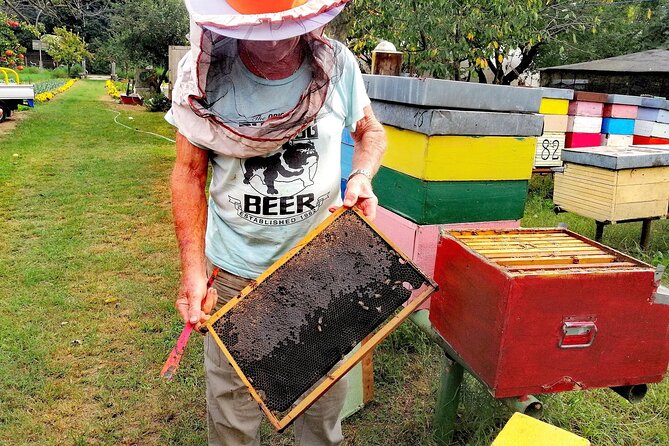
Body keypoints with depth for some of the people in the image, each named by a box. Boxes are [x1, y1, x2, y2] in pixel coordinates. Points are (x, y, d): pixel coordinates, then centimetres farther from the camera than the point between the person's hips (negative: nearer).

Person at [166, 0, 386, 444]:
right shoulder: (204, 73, -13)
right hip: (234, 273, 0)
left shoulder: (337, 65, -11)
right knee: (232, 408, 15)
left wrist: (363, 175, -13)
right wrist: (193, 271, -11)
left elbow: (372, 131, 8)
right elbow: (190, 173, -5)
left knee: (325, 398, 19)